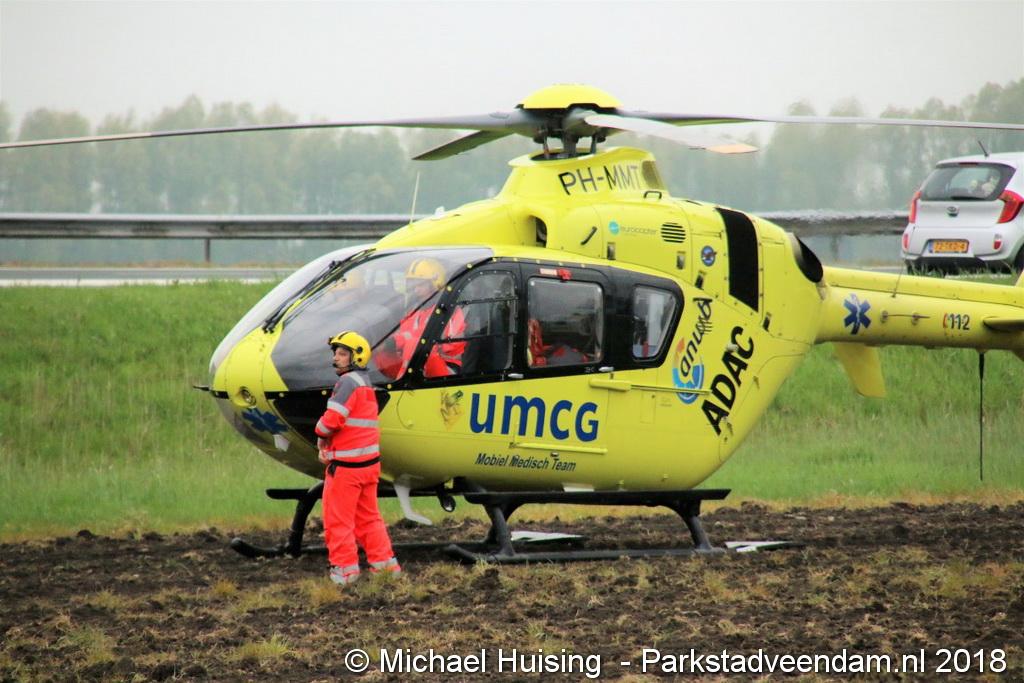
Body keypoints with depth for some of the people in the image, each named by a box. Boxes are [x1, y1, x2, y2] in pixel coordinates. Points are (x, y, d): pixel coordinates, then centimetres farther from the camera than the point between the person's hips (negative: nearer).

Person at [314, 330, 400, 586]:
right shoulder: (366, 384, 18)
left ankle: (345, 568, 3)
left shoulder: (349, 382, -13)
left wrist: (321, 435, -1)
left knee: (338, 518, 0)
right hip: (369, 462, 9)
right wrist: (327, 446, 3)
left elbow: (332, 419, -23)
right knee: (368, 517, 16)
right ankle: (385, 563, 17)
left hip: (347, 466, -9)